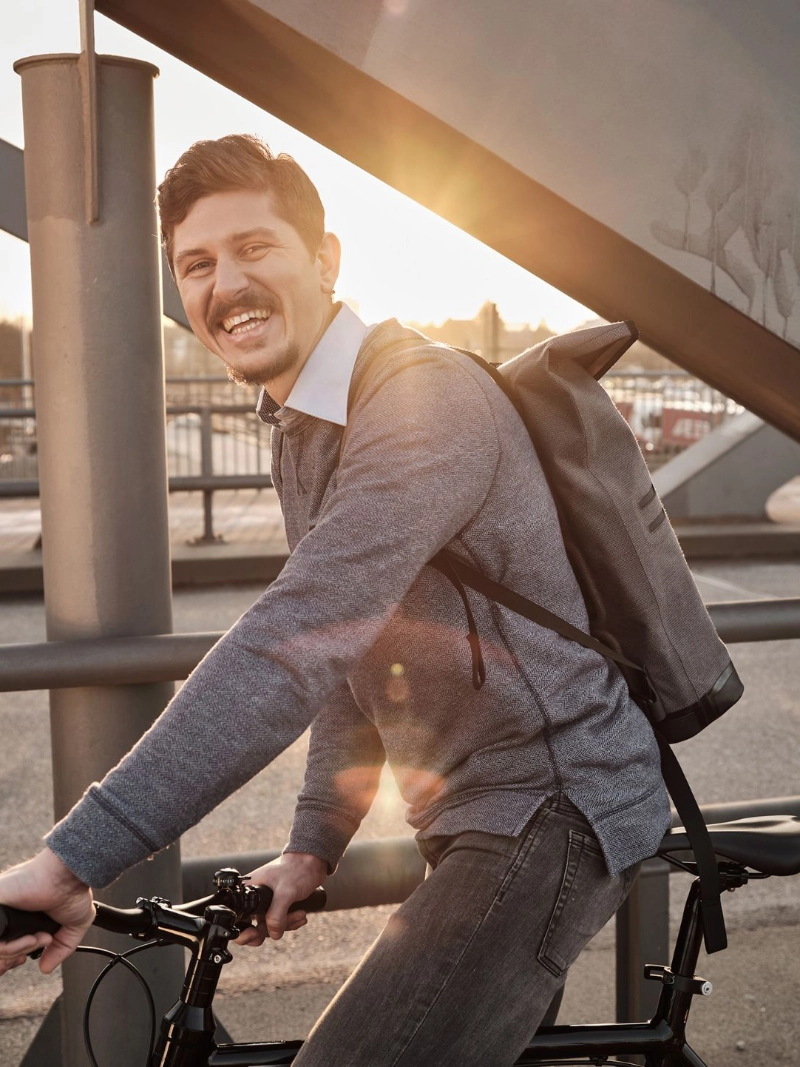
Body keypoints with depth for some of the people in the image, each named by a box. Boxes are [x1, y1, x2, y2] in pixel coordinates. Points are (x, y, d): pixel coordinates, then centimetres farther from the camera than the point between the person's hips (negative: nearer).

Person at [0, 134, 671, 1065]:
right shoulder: (299, 433, 9)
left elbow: (294, 644, -35)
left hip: (549, 810, -9)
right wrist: (314, 845, 4)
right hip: (475, 817, 9)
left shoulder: (427, 396, -23)